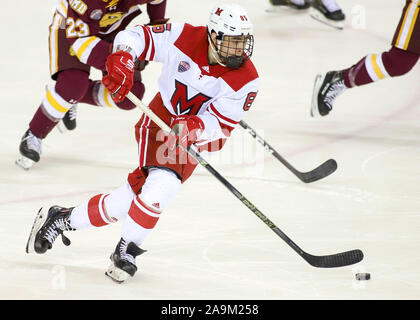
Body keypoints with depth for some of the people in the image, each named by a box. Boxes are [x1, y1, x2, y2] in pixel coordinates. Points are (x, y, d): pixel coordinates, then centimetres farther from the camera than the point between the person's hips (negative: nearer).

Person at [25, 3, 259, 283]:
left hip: (198, 138, 1)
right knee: (160, 181, -21)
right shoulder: (184, 38, -17)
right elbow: (135, 37, -9)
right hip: (160, 120, -1)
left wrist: (193, 128, -38)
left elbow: (220, 123, -18)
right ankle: (126, 249, 0)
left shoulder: (246, 80, -16)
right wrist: (122, 61, -29)